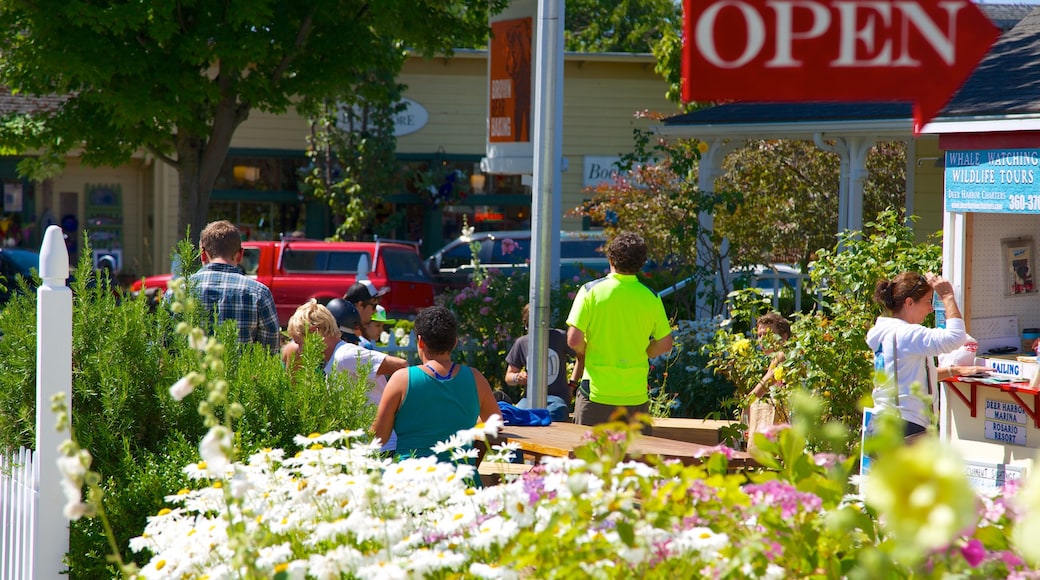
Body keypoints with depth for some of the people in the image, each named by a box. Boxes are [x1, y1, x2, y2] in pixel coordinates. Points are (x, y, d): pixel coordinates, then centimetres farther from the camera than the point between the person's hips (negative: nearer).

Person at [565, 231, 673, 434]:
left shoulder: (590, 291, -8)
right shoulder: (651, 297, -1)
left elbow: (574, 340, -11)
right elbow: (665, 343, 6)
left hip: (597, 393, -2)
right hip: (636, 394, 2)